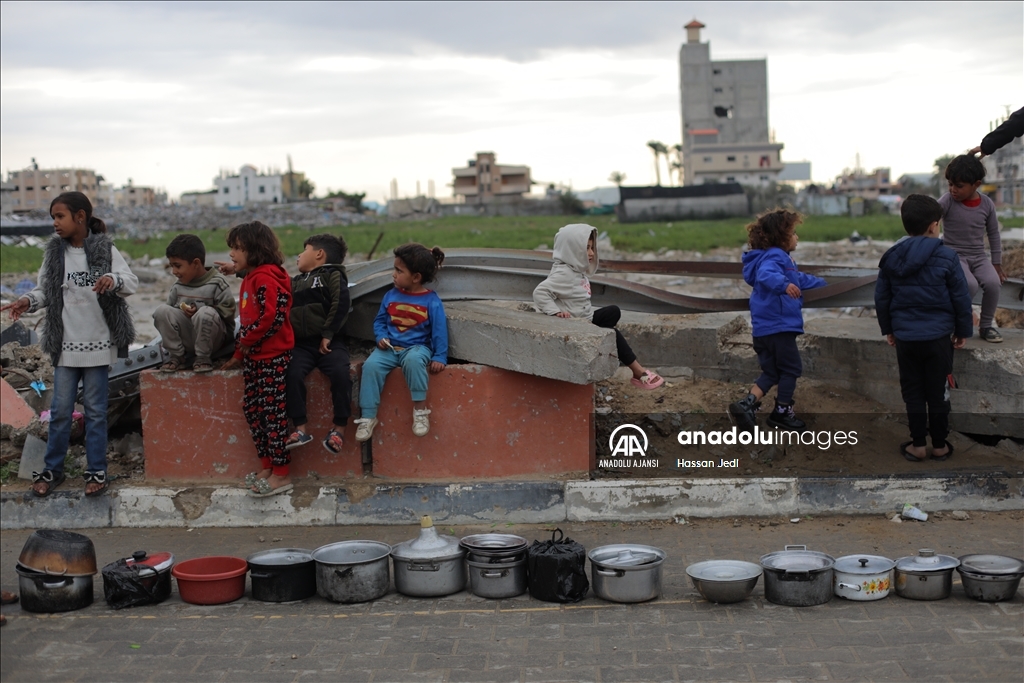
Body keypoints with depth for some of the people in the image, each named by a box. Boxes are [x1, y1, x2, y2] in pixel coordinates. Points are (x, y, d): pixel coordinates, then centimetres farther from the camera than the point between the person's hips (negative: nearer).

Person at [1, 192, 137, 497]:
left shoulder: (105, 250, -5)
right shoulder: (54, 252, 2)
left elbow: (132, 282, -8)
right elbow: (45, 290, 5)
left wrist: (114, 280, -28)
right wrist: (28, 301, -14)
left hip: (98, 343, -2)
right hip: (65, 343, 2)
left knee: (95, 410, 7)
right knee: (60, 409, 7)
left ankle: (96, 471, 16)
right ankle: (52, 470, 20)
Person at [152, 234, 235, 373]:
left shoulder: (217, 283, -10)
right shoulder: (177, 287, 5)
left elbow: (227, 311, -13)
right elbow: (171, 306, 9)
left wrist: (199, 310, -21)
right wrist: (182, 311, -12)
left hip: (212, 340, -4)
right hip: (186, 340, 4)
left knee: (205, 313, -36)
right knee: (162, 310, -18)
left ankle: (203, 358, -16)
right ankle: (176, 356, -7)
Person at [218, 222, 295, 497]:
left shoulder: (266, 277, -15)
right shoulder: (250, 278, 17)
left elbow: (274, 317, -24)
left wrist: (247, 341, -14)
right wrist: (239, 355, 20)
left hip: (273, 357, -10)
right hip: (253, 358, 10)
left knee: (273, 413, -5)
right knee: (252, 410, 12)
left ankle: (281, 474, 1)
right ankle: (267, 466, 21)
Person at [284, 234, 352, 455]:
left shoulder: (332, 275, 6)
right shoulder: (295, 282, 24)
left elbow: (340, 305, -7)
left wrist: (328, 335, -15)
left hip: (328, 342, -4)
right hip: (301, 343, 4)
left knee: (340, 373, -26)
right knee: (292, 374, -23)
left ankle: (339, 428, -13)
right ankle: (300, 429, -18)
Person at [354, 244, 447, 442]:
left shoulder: (431, 301, -6)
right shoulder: (391, 296, 6)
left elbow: (439, 331, -6)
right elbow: (379, 321, 15)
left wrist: (439, 357, -13)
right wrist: (381, 336, -6)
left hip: (417, 347, -4)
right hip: (390, 347, 4)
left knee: (413, 360, -39)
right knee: (371, 365, -25)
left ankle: (420, 409, -24)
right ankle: (368, 417, -19)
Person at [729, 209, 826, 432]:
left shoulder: (780, 257, 20)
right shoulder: (774, 257, -14)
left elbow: (799, 279, 37)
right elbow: (766, 275, -38)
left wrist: (823, 284, 48)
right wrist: (784, 284, -56)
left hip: (765, 328, 10)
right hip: (778, 327, -10)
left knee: (771, 372, 12)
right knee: (791, 369, 7)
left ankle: (746, 405, -2)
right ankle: (782, 411, 19)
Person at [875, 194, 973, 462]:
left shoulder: (891, 258, 1)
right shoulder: (946, 257, -10)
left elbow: (881, 298, 7)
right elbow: (961, 298, -6)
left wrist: (888, 329, 19)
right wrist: (963, 331, 6)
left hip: (905, 337, 2)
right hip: (938, 336, -2)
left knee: (913, 392, 12)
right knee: (937, 392, 8)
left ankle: (918, 445, 15)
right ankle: (940, 446, 17)